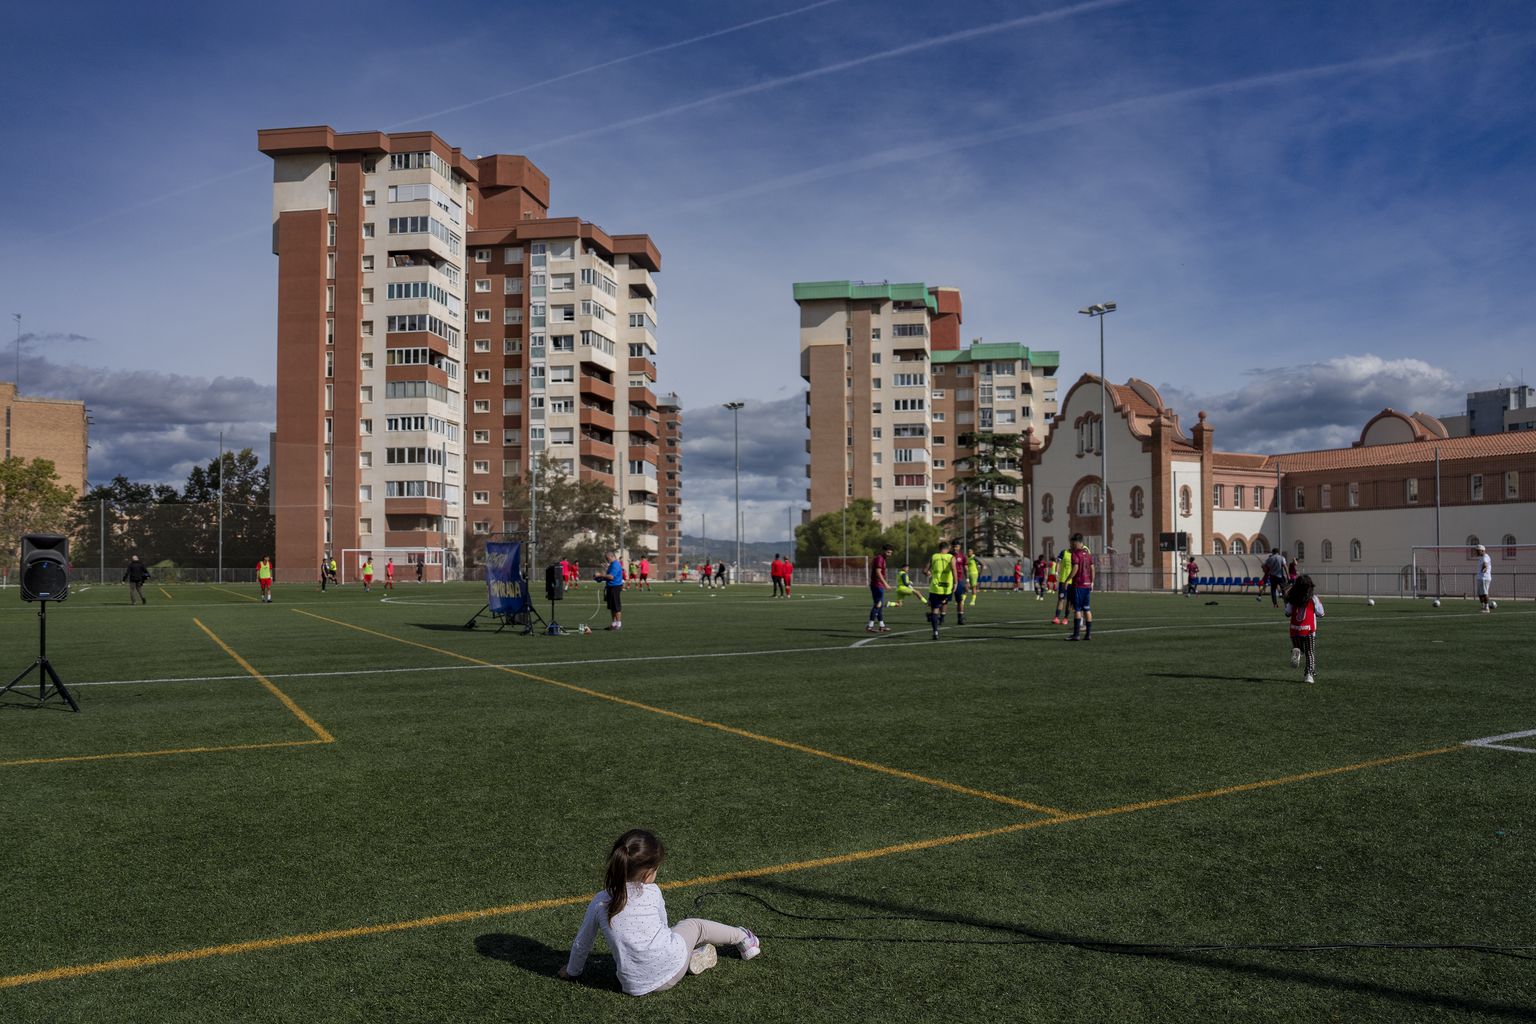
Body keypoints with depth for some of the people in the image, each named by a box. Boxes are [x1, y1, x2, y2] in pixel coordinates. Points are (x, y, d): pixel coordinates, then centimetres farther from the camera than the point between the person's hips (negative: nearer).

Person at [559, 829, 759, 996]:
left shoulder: (599, 903, -4)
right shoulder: (652, 892, -7)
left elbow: (582, 942, 7)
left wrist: (572, 971, 26)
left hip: (635, 986, 2)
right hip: (672, 970, -2)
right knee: (695, 925, 26)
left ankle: (692, 958, 14)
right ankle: (743, 939, 42)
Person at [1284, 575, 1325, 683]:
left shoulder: (1292, 598, 1)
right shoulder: (1313, 598, -5)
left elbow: (1287, 614, 6)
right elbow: (1320, 614, 1)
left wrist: (1286, 602, 21)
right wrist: (1320, 603, 17)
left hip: (1294, 630, 2)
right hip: (1309, 629, -2)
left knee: (1298, 647, 21)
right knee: (1310, 653, 6)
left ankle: (1296, 651, -16)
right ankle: (1310, 674, -3)